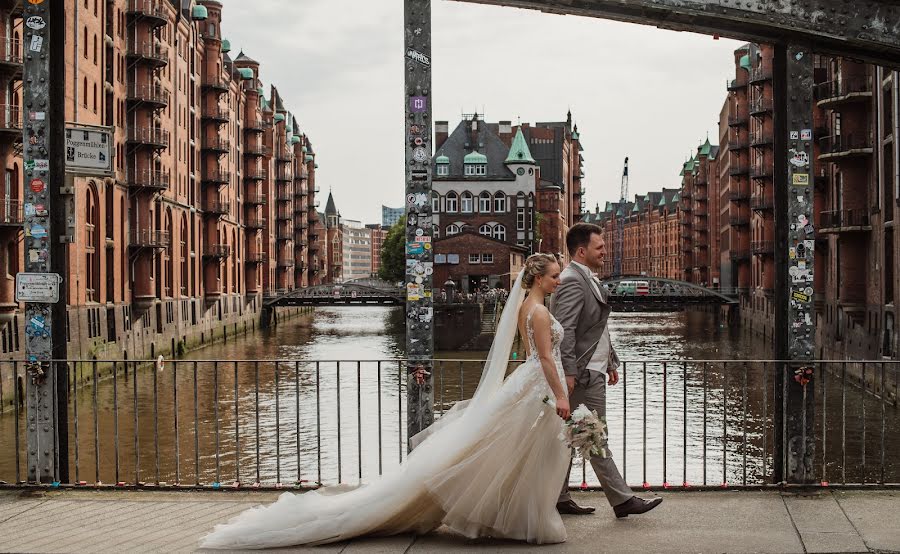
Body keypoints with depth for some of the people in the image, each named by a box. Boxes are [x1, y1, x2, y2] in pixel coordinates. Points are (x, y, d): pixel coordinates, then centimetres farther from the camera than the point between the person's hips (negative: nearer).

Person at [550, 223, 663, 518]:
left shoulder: (588, 280, 17)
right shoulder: (572, 282, -16)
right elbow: (564, 331, -23)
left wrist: (611, 362, 23)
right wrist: (568, 372, -26)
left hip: (592, 370, 11)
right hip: (584, 374, -11)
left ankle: (558, 497, 19)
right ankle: (622, 499, 0)